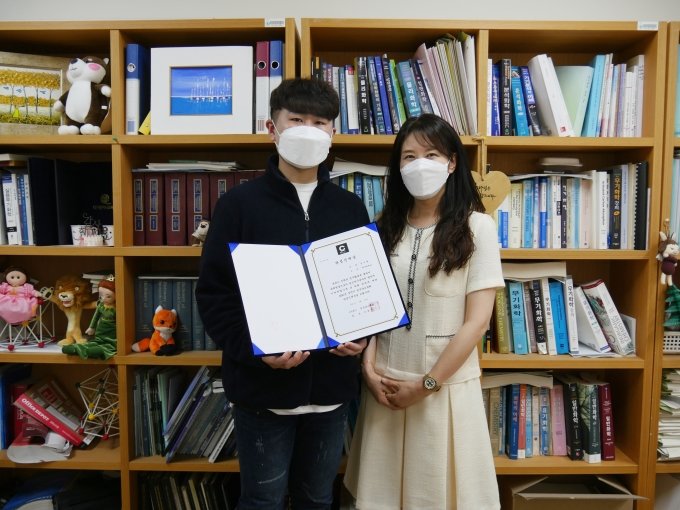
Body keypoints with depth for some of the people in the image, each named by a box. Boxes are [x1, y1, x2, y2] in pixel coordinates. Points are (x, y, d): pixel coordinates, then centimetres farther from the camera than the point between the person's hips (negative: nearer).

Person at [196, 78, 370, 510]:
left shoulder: (351, 208, 6)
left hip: (331, 384, 3)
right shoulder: (240, 203, -4)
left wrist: (362, 337, -5)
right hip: (263, 385, -3)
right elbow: (214, 294, -6)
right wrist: (255, 352, -19)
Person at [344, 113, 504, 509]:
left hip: (447, 384, -3)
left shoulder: (476, 227, -6)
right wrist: (370, 368, -6)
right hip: (387, 383, 3)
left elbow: (477, 321, -10)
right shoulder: (386, 228, 5)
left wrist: (427, 384, -10)